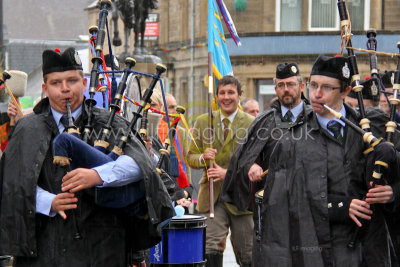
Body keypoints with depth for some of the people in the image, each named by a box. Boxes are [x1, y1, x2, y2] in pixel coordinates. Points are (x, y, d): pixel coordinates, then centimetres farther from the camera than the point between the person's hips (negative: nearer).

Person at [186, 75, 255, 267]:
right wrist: (203, 157, -13)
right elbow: (191, 157, 11)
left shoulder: (251, 124, -1)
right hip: (212, 197, 2)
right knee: (211, 249, -11)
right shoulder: (203, 122, 8)